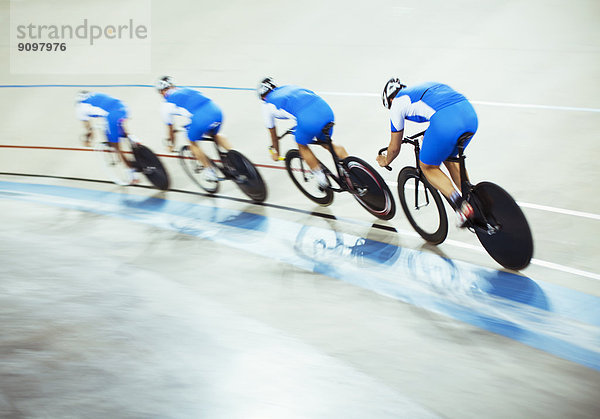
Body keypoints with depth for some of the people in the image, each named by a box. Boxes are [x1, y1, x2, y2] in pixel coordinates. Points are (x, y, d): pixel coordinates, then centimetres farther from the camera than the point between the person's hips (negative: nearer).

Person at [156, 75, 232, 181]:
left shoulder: (166, 105, 20)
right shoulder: (186, 90, 34)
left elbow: (170, 129, 31)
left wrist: (171, 145, 49)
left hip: (200, 118, -5)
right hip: (216, 110, 5)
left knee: (192, 143, 25)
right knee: (214, 134, 36)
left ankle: (210, 171, 23)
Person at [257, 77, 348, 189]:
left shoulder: (267, 105, 22)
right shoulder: (289, 87, 35)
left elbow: (273, 134, 33)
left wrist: (275, 153, 50)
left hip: (309, 121, -5)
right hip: (327, 109, 5)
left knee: (302, 146, 25)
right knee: (325, 142, 32)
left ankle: (323, 181, 23)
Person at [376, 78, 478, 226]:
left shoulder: (397, 103, 19)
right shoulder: (423, 88, 36)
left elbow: (394, 148, 27)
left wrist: (386, 161, 48)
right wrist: (429, 137, 70)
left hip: (446, 121, -7)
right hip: (471, 114, 7)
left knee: (428, 167, 16)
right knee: (449, 158, 31)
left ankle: (462, 205, 2)